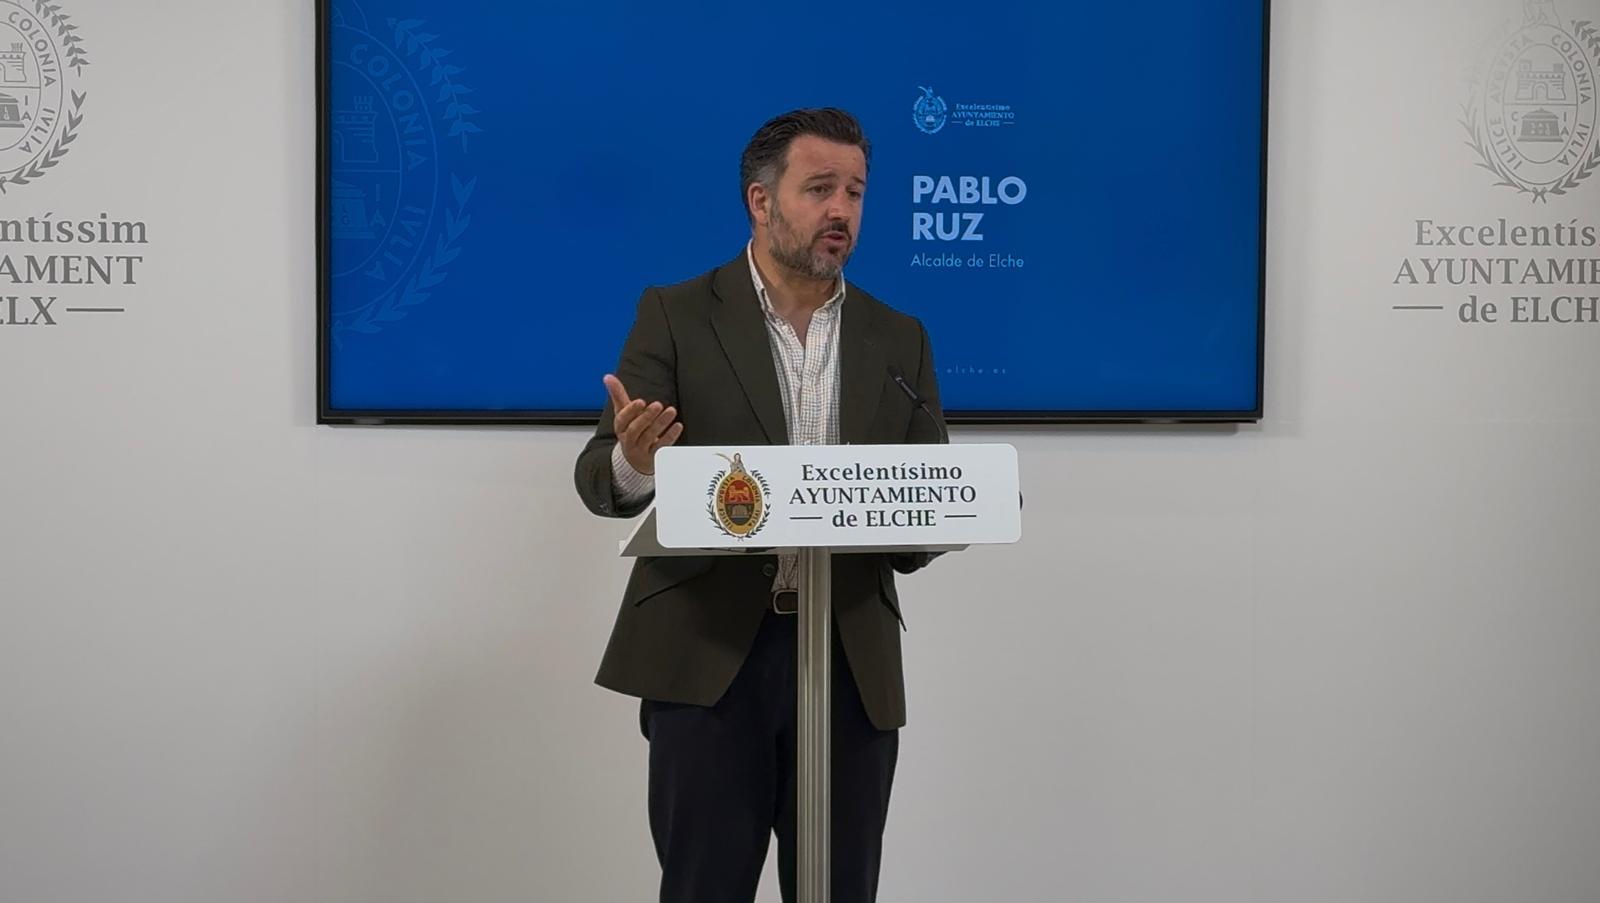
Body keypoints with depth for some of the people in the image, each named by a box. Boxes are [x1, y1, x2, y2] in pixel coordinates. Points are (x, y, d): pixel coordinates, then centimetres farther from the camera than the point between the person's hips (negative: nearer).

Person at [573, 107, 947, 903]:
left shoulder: (899, 339, 11)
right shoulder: (676, 316, 2)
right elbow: (598, 477, -4)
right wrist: (636, 464, -27)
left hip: (853, 662, 3)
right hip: (707, 657, -3)